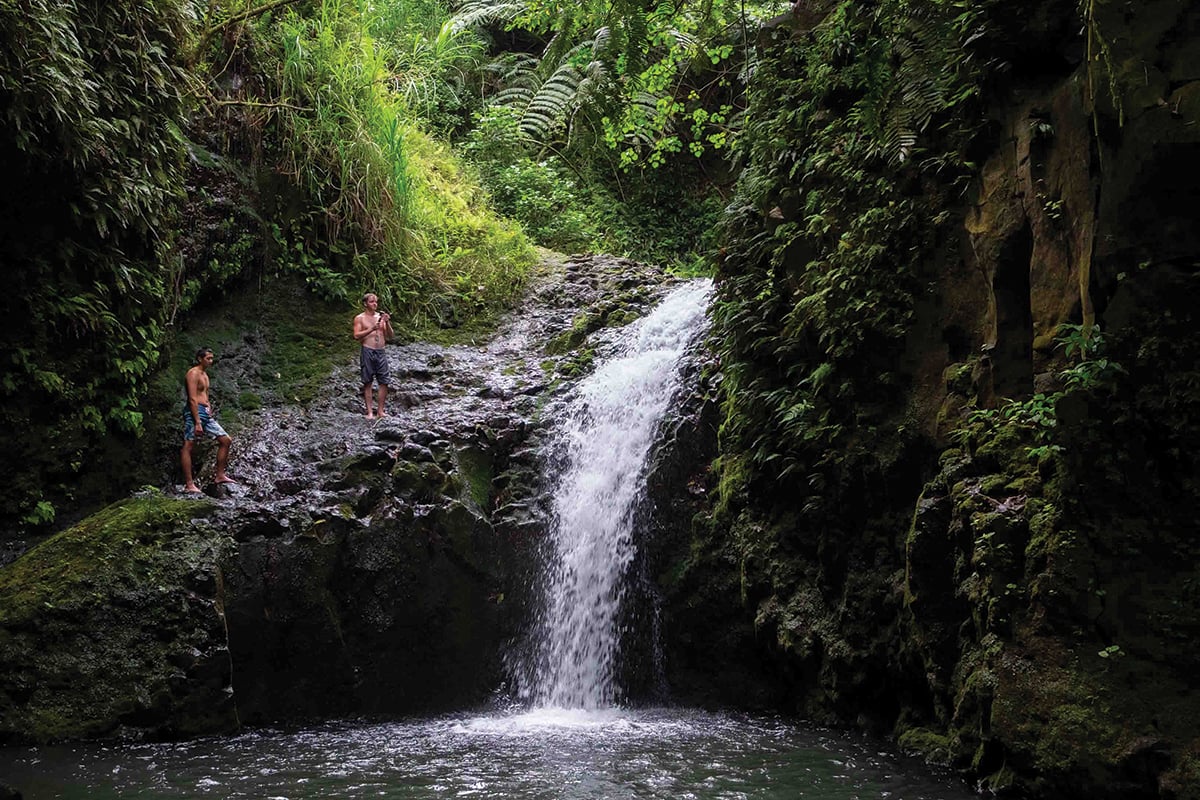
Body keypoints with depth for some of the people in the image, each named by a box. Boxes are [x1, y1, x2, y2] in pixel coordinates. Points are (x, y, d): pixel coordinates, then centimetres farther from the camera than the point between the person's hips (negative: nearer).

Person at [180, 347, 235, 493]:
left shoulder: (205, 375, 20)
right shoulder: (193, 374, -10)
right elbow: (193, 399, -17)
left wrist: (210, 414, 18)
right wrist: (197, 422, -21)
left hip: (206, 413, 10)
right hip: (194, 412, -10)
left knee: (226, 440, 7)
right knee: (188, 447, -8)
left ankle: (219, 475, 13)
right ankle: (189, 484, -12)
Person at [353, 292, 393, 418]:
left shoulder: (381, 317, 13)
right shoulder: (360, 318, 3)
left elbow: (389, 336, 10)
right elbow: (357, 335, -8)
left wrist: (387, 323, -8)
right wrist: (371, 329, -18)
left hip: (381, 352, 4)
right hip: (367, 352, -3)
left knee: (384, 381, -1)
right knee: (367, 382, -1)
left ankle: (381, 410, 7)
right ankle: (370, 412, 2)